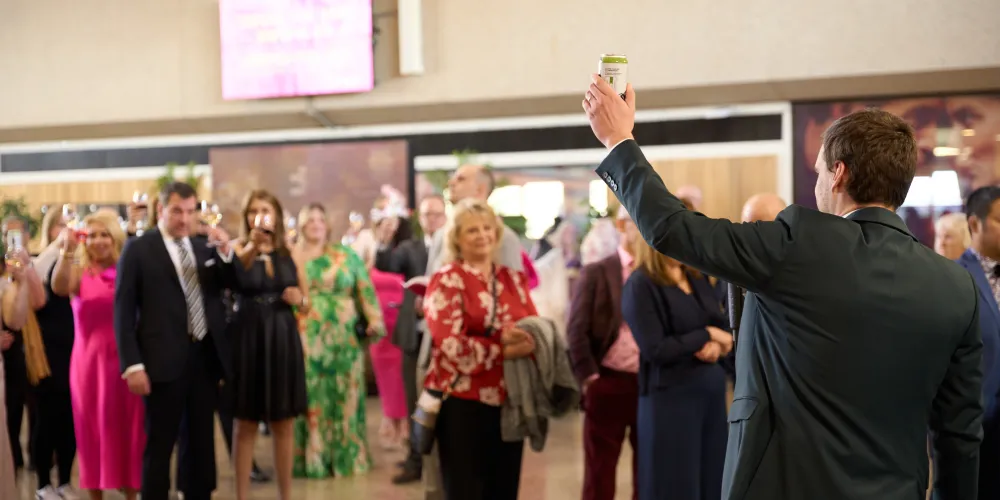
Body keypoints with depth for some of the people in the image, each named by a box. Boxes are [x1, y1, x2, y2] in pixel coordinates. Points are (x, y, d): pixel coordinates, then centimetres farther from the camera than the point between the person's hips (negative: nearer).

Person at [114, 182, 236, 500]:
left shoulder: (204, 248, 12)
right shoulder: (138, 249, -2)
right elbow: (123, 310, -5)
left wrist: (225, 253, -6)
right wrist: (132, 364, -13)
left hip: (205, 357, 5)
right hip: (165, 361, -5)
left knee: (203, 440, 12)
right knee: (160, 443, 3)